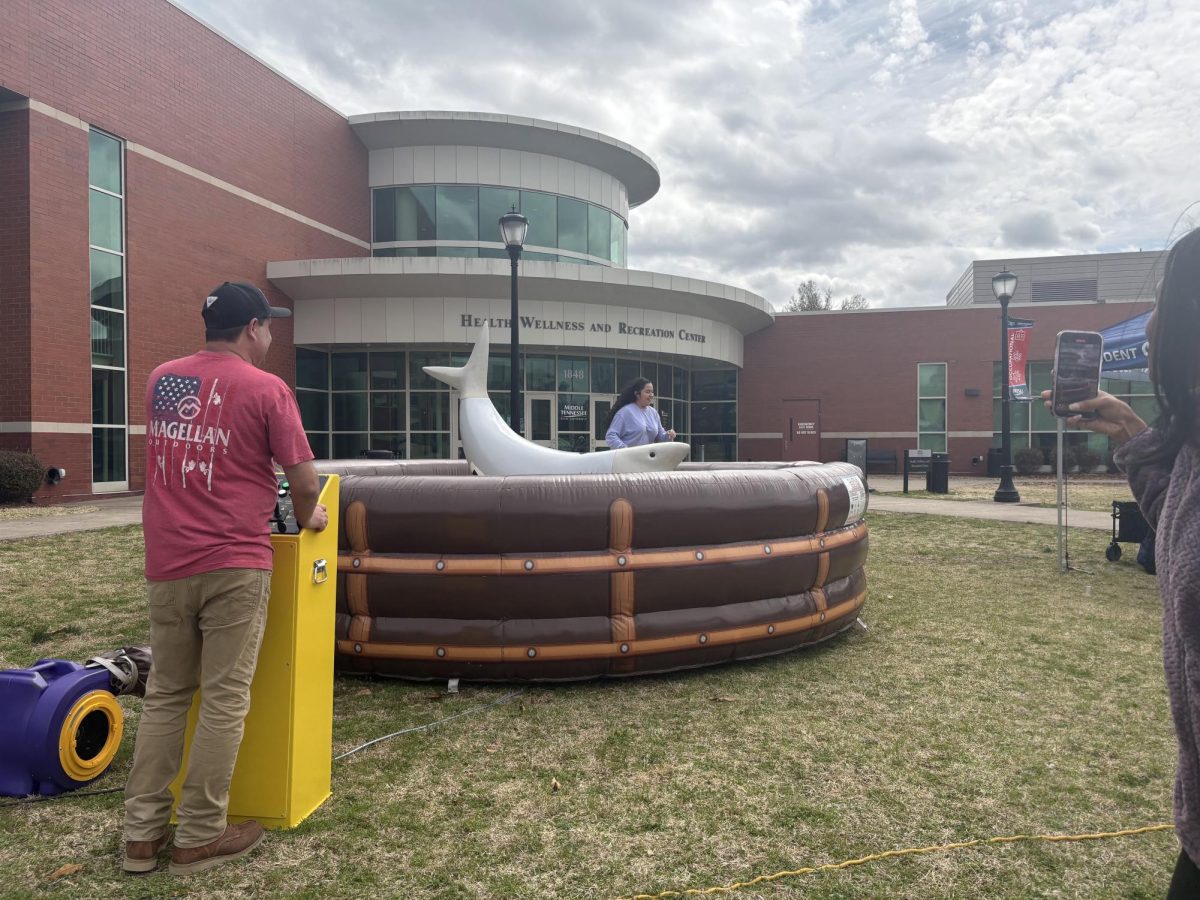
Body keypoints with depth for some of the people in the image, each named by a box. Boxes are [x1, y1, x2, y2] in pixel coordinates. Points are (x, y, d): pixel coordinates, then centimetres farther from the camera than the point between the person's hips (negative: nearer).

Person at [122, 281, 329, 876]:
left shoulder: (159, 379, 11)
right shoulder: (266, 388, -8)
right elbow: (304, 481, -10)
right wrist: (307, 518, 11)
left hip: (167, 563, 6)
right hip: (233, 564, -6)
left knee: (165, 695, 16)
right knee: (224, 700, 3)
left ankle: (142, 833, 21)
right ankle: (199, 837, 12)